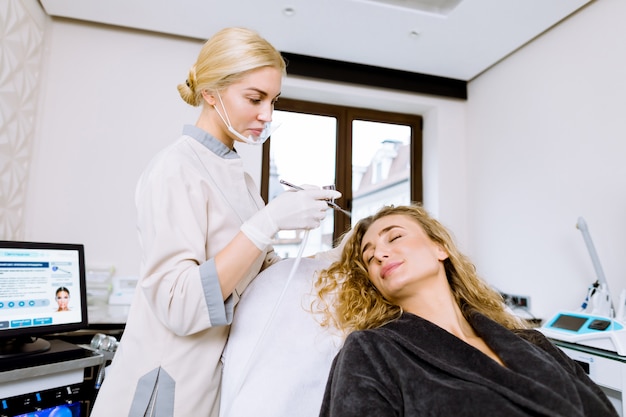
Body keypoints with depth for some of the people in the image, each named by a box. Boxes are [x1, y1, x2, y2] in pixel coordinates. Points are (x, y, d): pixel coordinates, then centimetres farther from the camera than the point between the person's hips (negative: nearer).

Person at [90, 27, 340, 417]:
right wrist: (268, 221, -30)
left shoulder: (238, 175, 6)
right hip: (174, 384, -7)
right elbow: (178, 305, -27)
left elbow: (254, 271, 5)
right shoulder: (176, 168, -18)